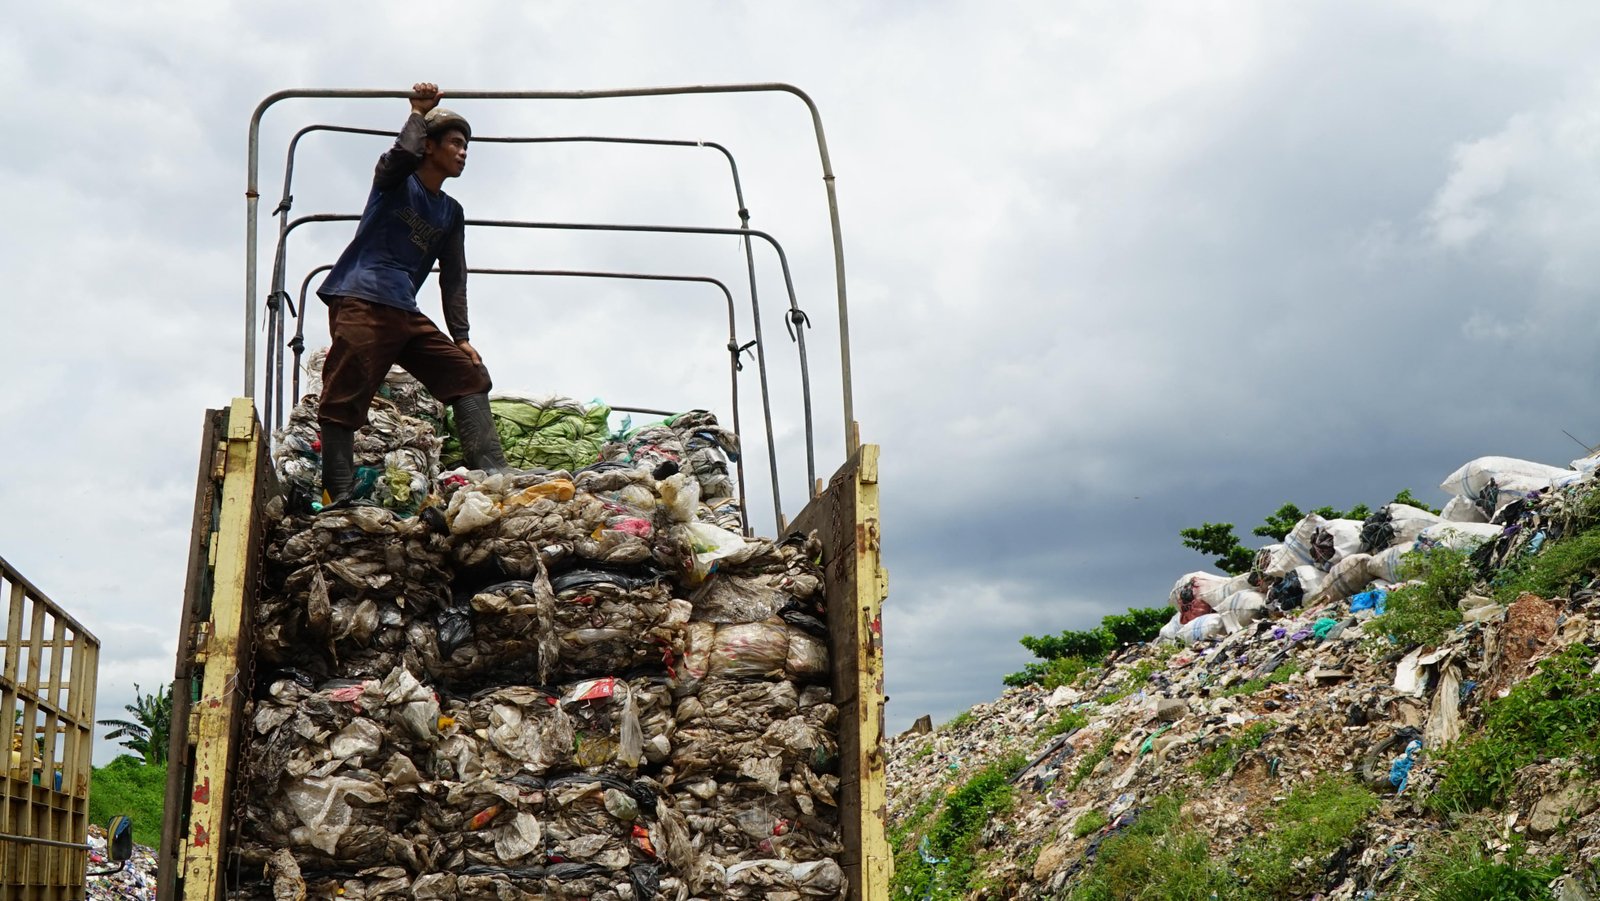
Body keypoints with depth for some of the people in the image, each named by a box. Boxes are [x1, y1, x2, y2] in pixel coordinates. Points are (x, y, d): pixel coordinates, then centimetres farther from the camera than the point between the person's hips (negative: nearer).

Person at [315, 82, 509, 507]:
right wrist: (419, 113, -3)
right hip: (359, 303, -6)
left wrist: (461, 338, 8)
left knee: (469, 375, -4)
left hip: (406, 314, 6)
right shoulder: (396, 180, 8)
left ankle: (493, 475, -12)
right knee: (344, 404, -13)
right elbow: (404, 154, -18)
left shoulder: (451, 213, 22)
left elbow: (453, 279, 17)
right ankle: (340, 500, -17)